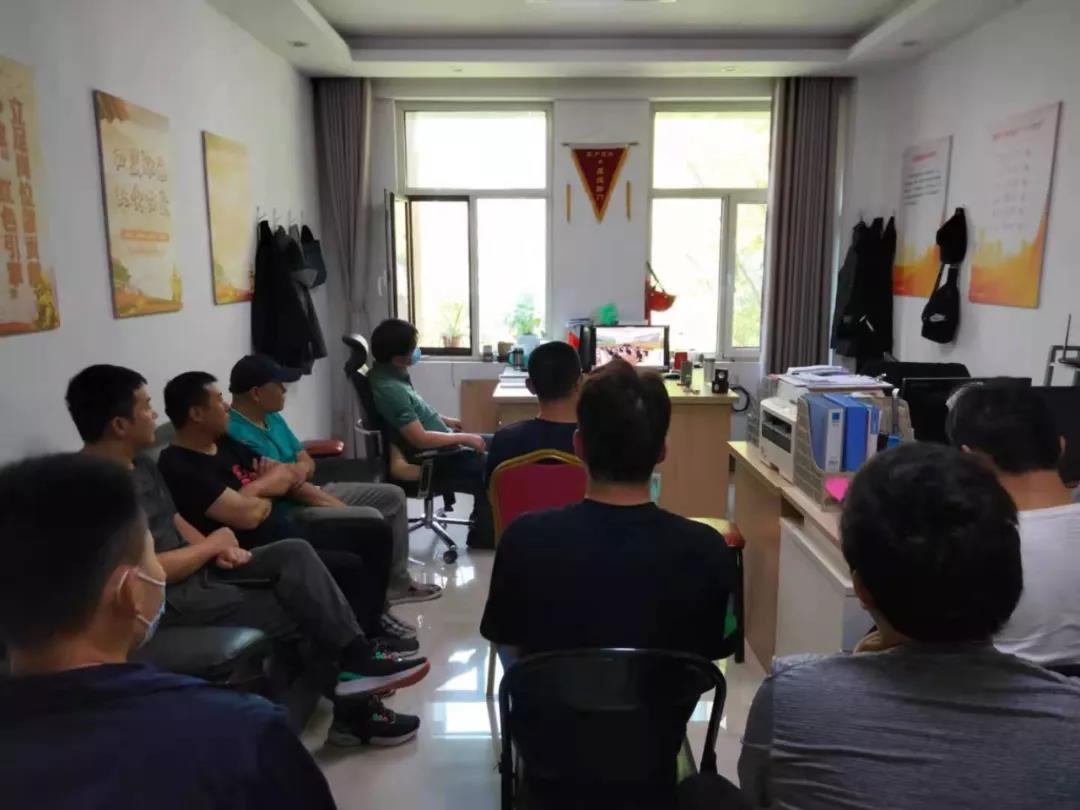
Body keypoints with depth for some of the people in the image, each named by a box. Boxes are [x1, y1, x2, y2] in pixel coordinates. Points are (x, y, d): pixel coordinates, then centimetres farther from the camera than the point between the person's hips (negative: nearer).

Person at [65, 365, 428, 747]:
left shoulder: (140, 464, 9)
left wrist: (218, 549, 0)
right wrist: (212, 544, -11)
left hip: (196, 570, 9)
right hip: (167, 602, -9)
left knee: (296, 553, -8)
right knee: (305, 609, -12)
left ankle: (355, 658, -6)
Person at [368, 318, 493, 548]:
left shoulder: (390, 372, 3)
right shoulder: (388, 388, -27)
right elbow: (420, 439, -28)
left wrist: (443, 420, 15)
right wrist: (463, 438, -18)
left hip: (441, 446, 11)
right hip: (430, 461, -11)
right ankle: (483, 538, 1)